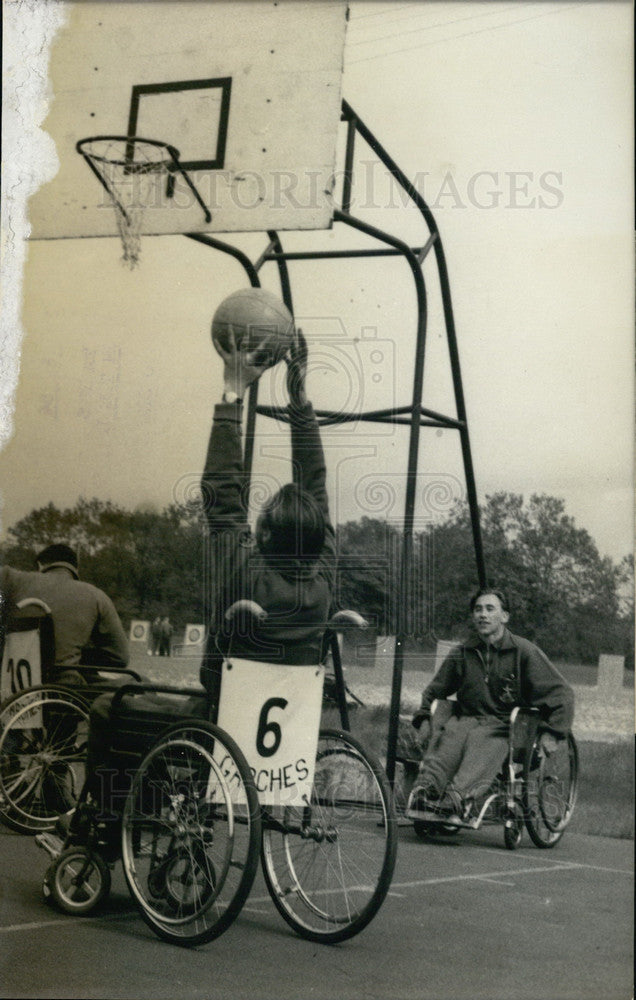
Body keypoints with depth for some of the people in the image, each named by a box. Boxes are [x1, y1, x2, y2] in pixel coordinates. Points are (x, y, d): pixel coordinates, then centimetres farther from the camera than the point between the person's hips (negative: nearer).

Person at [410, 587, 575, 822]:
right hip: (466, 718, 3)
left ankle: (458, 797, -63)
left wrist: (552, 733, -4)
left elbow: (561, 693, 6)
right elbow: (434, 690, 31)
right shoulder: (461, 654, 17)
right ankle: (425, 789, -58)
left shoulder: (524, 651, 6)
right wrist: (423, 717, 13)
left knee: (480, 741, -39)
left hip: (504, 724, -3)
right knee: (449, 737, -34)